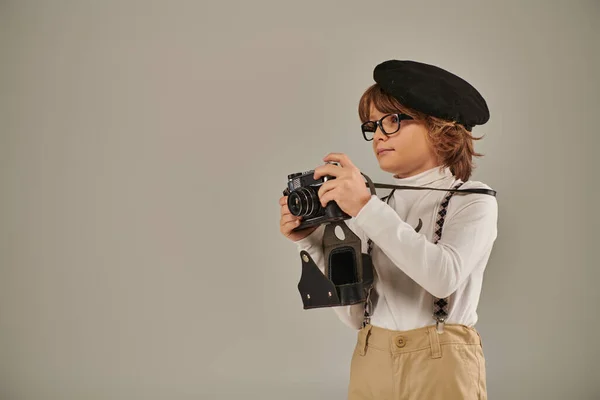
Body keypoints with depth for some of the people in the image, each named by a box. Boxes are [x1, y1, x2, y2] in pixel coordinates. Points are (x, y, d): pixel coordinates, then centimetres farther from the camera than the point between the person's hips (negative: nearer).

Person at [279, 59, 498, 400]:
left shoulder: (473, 200, -5)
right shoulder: (378, 203, 5)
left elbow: (445, 277, -25)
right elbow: (356, 313, 2)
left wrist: (365, 208, -27)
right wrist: (312, 241, -7)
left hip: (441, 365, -4)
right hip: (372, 364, 4)